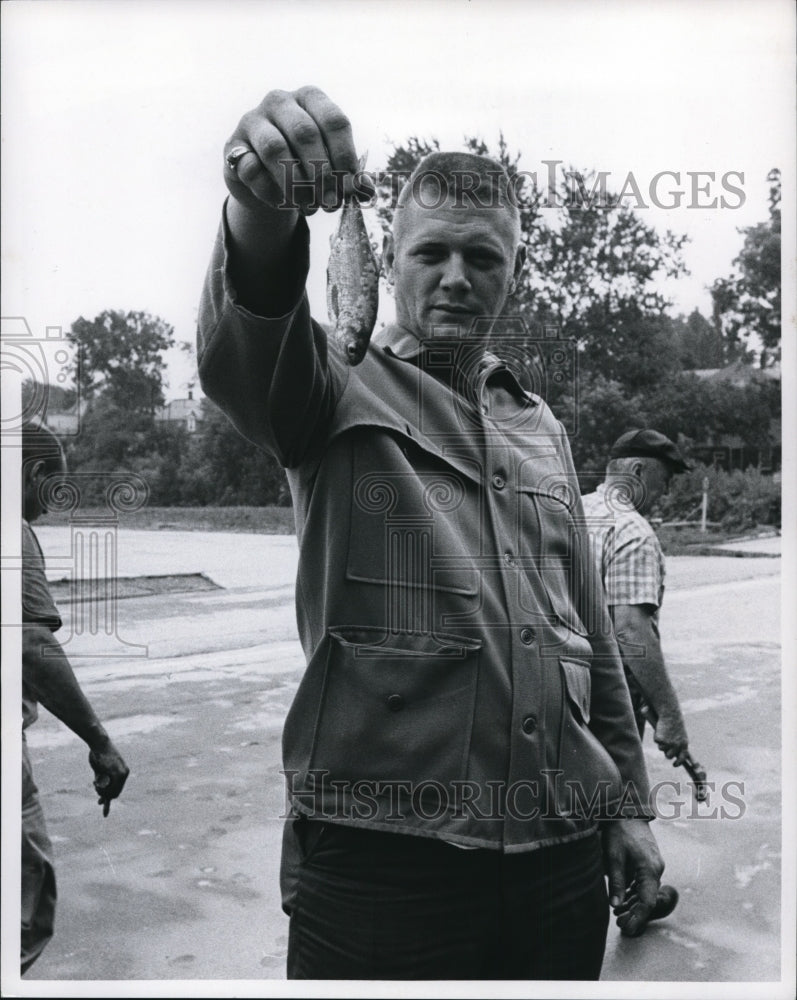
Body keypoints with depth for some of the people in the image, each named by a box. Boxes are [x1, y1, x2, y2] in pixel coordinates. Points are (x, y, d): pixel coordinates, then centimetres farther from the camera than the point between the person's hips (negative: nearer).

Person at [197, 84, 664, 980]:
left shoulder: (542, 429, 13)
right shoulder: (344, 395, -2)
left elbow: (590, 631, 15)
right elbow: (239, 358, -26)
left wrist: (628, 804, 14)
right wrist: (262, 213, -46)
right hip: (383, 862, -4)